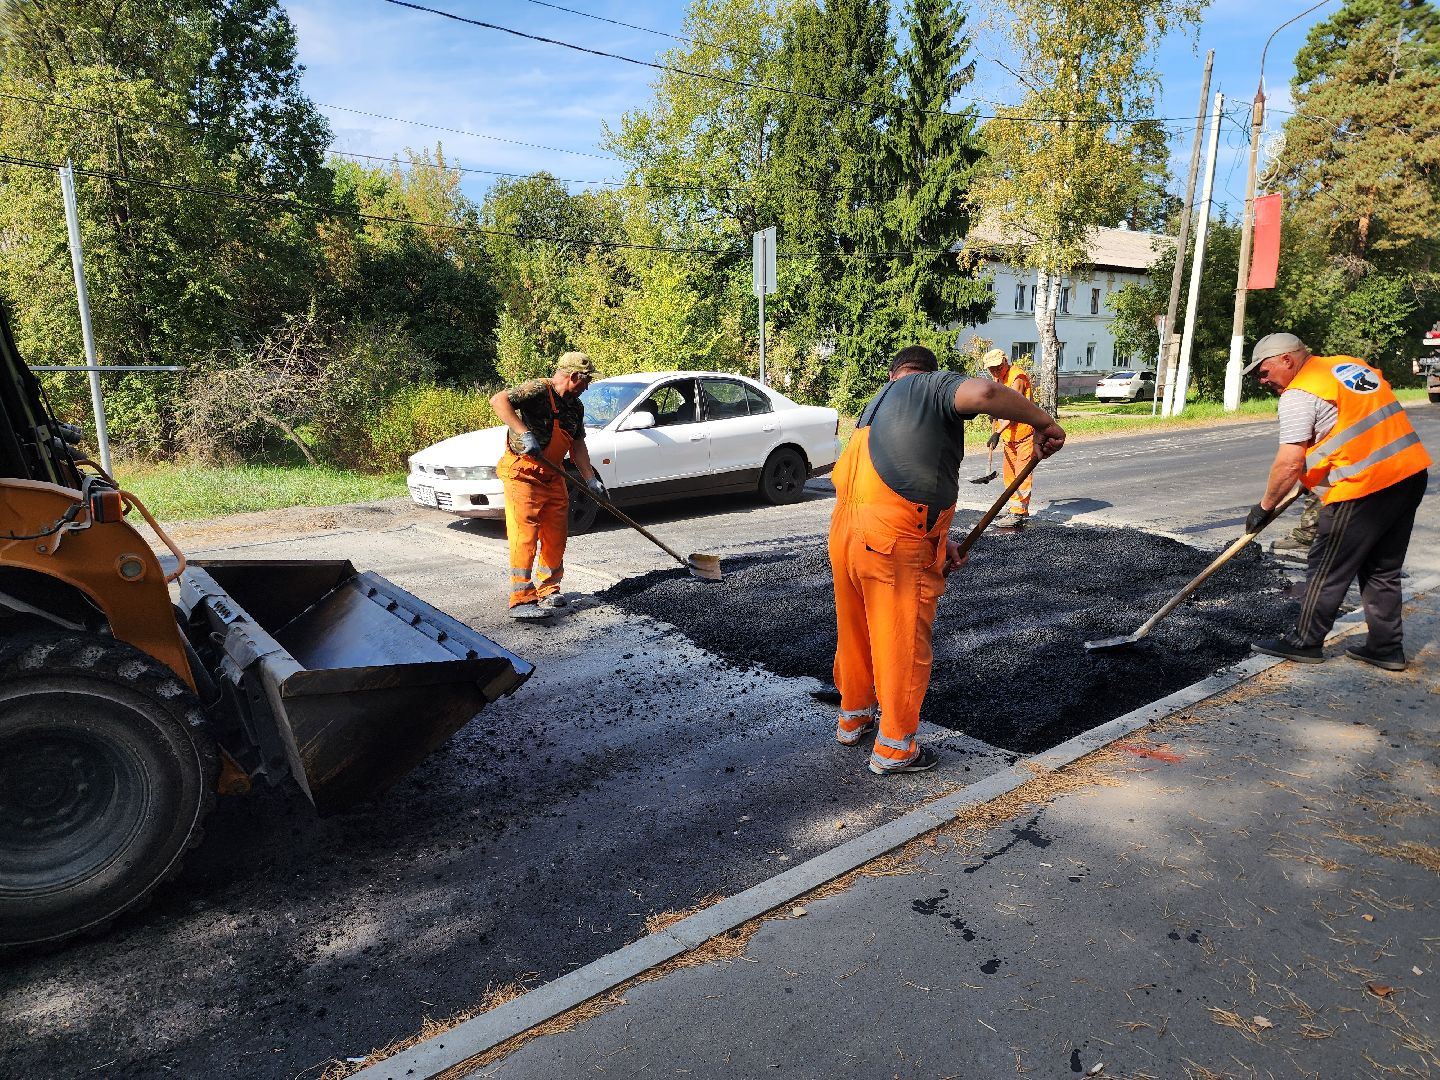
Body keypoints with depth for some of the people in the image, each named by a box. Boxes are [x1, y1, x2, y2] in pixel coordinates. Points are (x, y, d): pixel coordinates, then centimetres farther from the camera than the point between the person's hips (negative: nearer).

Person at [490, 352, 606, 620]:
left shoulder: (575, 406, 11)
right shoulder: (538, 390, -16)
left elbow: (577, 446, 14)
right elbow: (498, 400, -28)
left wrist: (591, 480, 5)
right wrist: (524, 433, -35)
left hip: (553, 477, 8)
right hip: (523, 474, -8)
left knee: (556, 535, 10)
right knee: (525, 536, -10)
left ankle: (548, 590, 23)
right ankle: (521, 600, -8)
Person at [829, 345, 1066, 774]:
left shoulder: (877, 405, 27)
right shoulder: (934, 385, 2)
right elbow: (983, 392, -22)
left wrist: (940, 539, 28)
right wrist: (1042, 423, -9)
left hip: (846, 528, 8)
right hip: (894, 539, -8)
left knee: (854, 630, 23)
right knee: (903, 643, 7)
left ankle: (853, 718, 41)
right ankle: (894, 749, 19)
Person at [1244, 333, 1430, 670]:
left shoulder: (1299, 394, -11)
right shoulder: (1351, 364, 17)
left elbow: (1289, 463, -16)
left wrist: (1264, 506, -4)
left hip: (1364, 486, -9)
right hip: (1411, 472, 9)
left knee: (1328, 570, 4)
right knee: (1383, 570, 17)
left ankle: (1305, 643, 15)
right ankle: (1386, 648, 23)